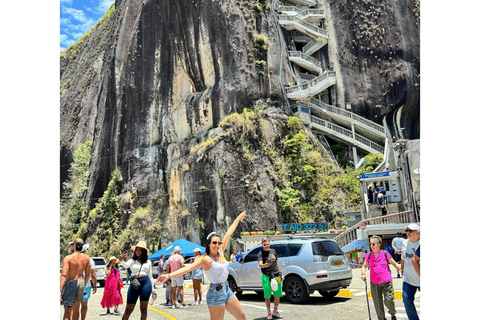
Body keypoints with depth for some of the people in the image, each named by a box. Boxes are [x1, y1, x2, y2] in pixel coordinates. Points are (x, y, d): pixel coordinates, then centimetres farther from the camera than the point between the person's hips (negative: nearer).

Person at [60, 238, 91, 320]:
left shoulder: (68, 258, -16)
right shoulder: (86, 258, -2)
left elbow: (64, 275, -23)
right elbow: (87, 274, 5)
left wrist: (59, 290, -24)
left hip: (70, 283, -4)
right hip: (81, 282, 4)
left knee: (67, 310, -1)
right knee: (76, 309, 17)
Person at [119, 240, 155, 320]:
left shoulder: (148, 262, 14)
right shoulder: (132, 261, 9)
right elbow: (126, 265, -15)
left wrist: (152, 289, 12)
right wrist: (121, 260, -37)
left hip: (146, 283, 1)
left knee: (144, 309, 2)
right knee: (128, 309, 1)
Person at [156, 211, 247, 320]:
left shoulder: (220, 252, 4)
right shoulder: (205, 259, -14)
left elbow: (229, 233, 11)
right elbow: (187, 268, -26)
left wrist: (238, 218, 24)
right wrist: (169, 275, -39)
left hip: (227, 290, 8)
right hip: (216, 293, -8)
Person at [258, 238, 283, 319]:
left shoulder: (273, 251, 12)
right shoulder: (261, 253, -4)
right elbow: (260, 264, -20)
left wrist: (279, 273, 18)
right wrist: (263, 265, -42)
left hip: (276, 276, 4)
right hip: (267, 276, -4)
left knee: (278, 294, 7)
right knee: (267, 295, 0)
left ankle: (275, 311, 25)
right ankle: (268, 312, 18)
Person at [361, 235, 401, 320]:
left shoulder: (385, 254, -3)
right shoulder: (369, 255, 4)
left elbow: (395, 264, 4)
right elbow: (364, 266, 16)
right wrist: (363, 274, -3)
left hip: (386, 282, -2)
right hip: (374, 284, 2)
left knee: (388, 301, -3)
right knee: (378, 304, 6)